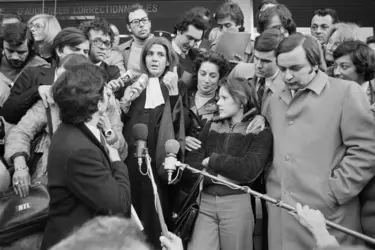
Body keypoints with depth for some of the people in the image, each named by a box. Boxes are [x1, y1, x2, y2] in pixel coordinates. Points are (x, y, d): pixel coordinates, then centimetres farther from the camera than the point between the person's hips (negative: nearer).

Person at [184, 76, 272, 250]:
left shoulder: (260, 131, -2)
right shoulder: (211, 126, 10)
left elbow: (248, 171, -18)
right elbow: (190, 167, 1)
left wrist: (212, 160, -8)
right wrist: (218, 176, -14)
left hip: (237, 204, -3)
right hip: (205, 202, 3)